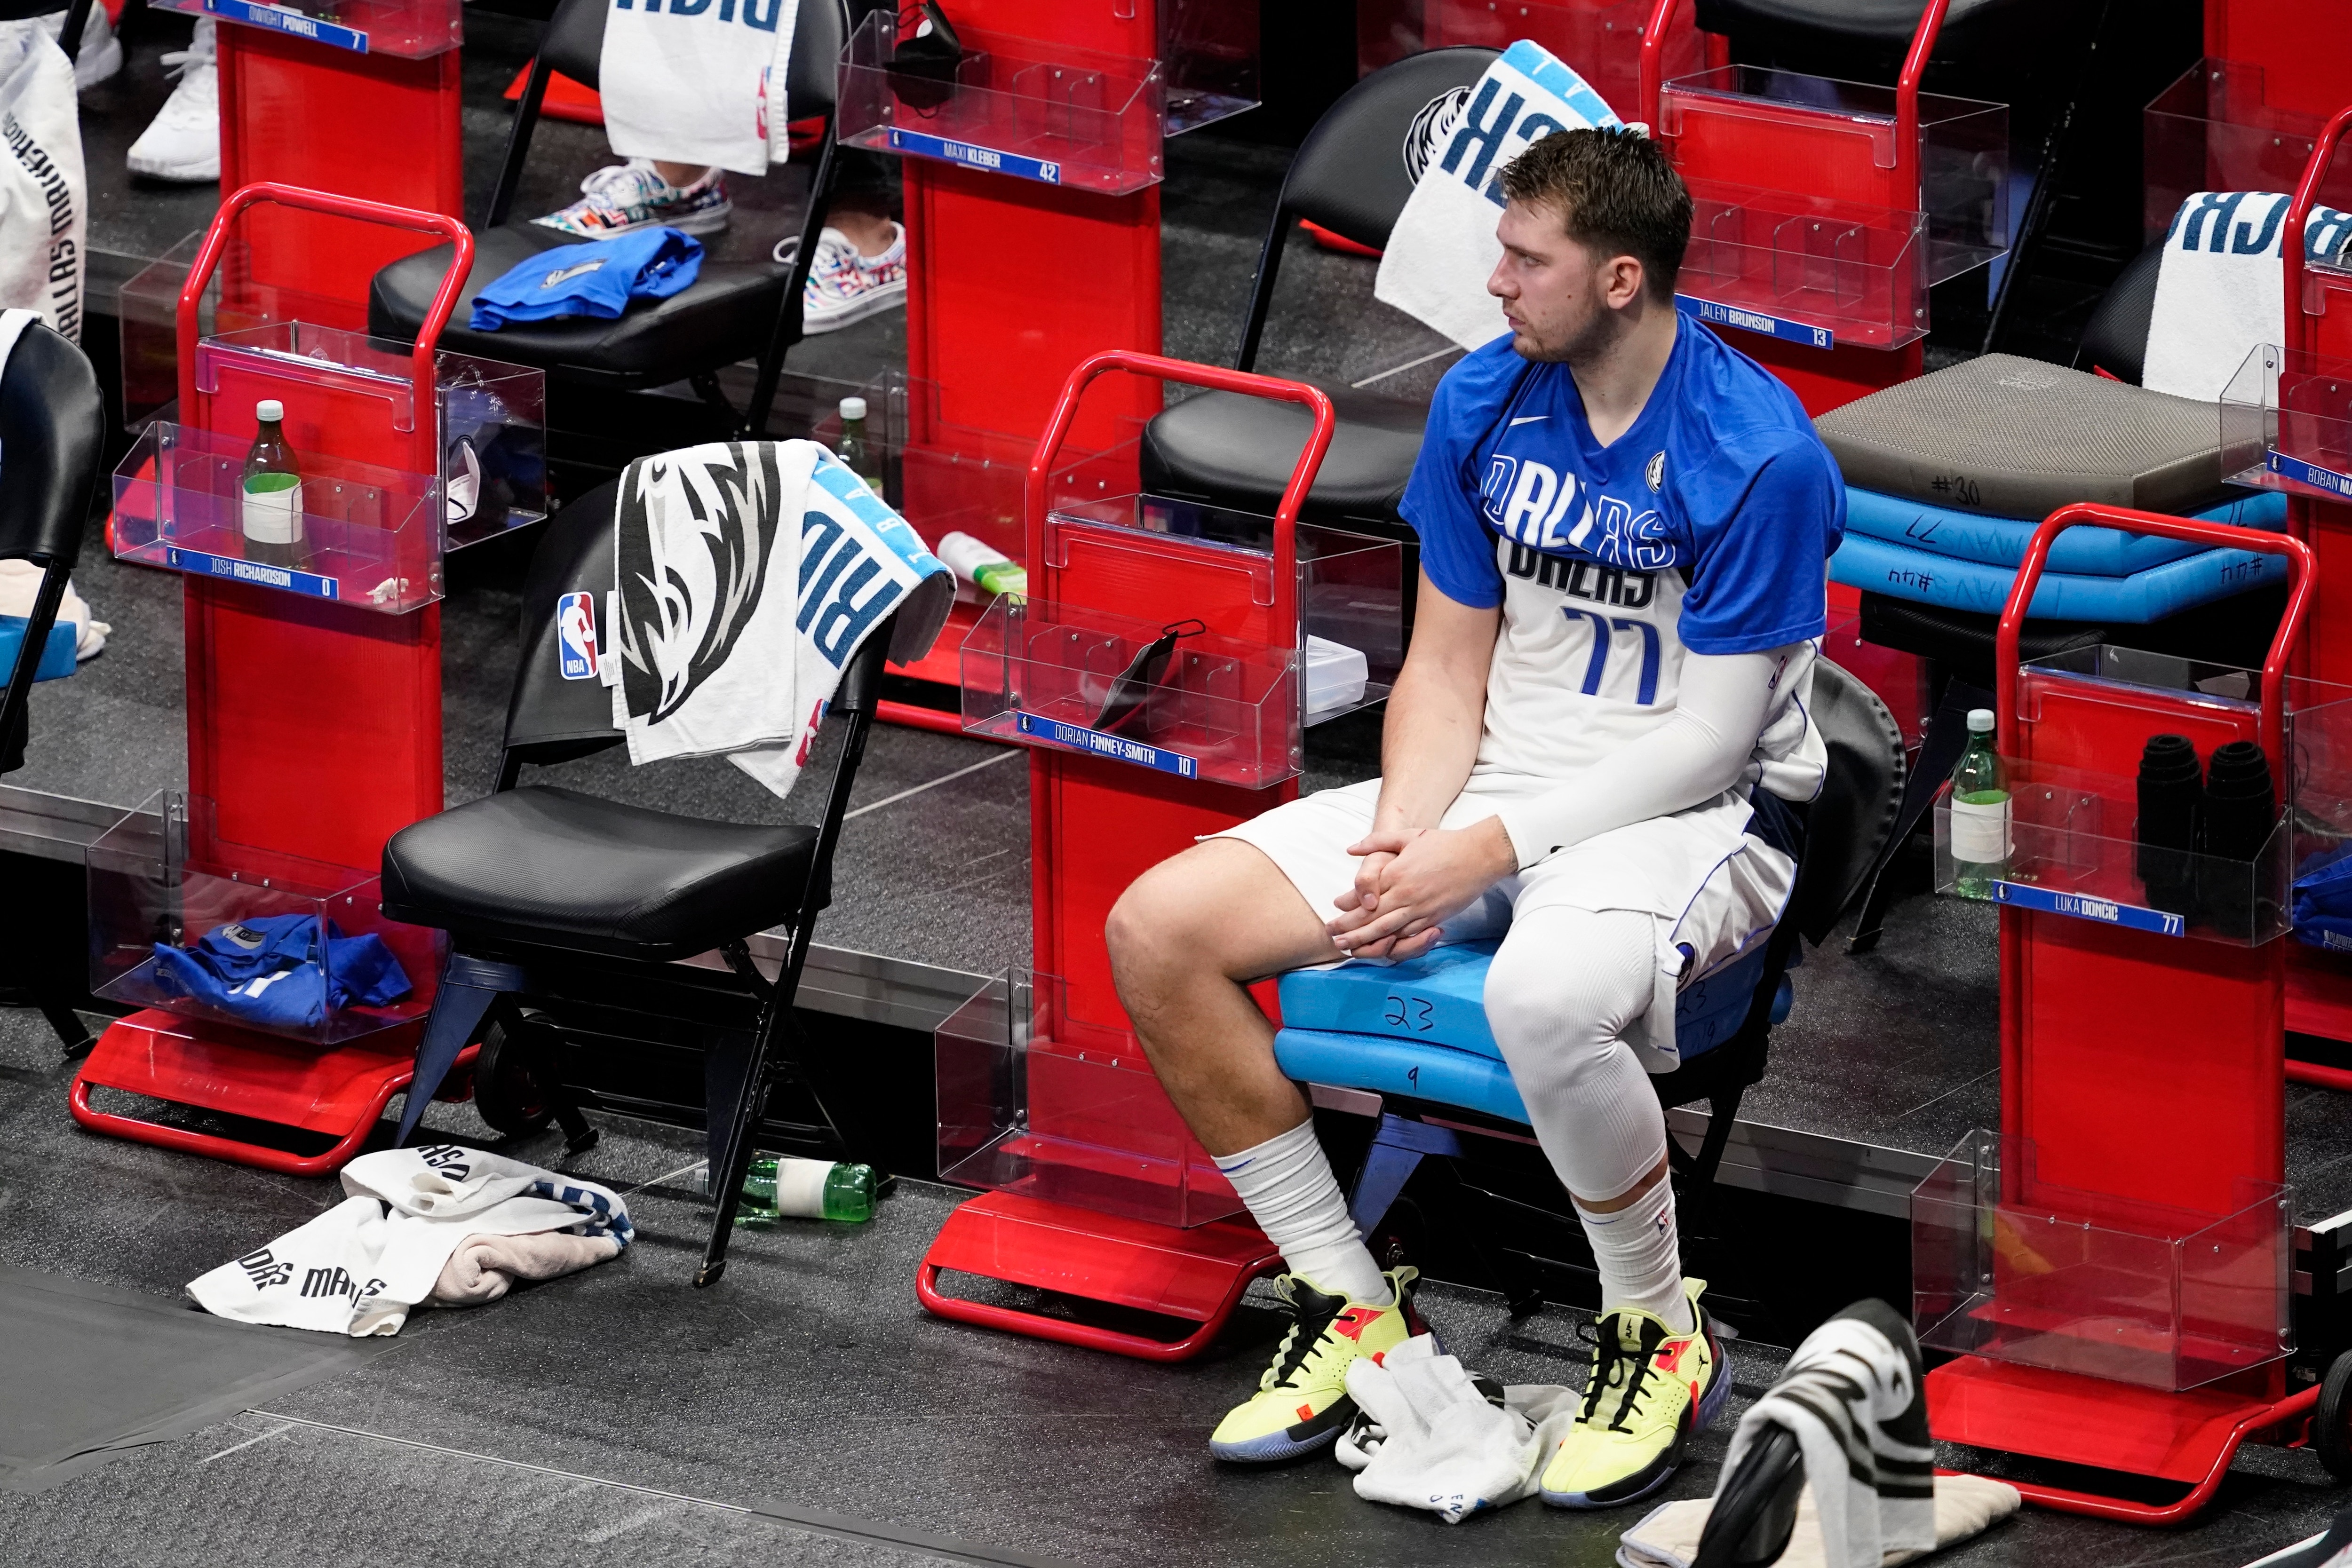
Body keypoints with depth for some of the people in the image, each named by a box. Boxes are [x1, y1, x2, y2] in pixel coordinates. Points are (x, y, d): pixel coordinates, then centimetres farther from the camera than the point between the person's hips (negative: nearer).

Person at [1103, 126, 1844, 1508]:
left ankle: (1663, 1335, -15)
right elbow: (1447, 665, 8)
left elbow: (1710, 734, -18)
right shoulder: (1483, 405, 1)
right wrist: (1406, 840, -11)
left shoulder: (1760, 457, -18)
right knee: (1158, 929, -10)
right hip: (1500, 781, 7)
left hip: (1697, 816, -7)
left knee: (1545, 997, -42)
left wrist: (1493, 849, -22)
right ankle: (1352, 1304, 2)